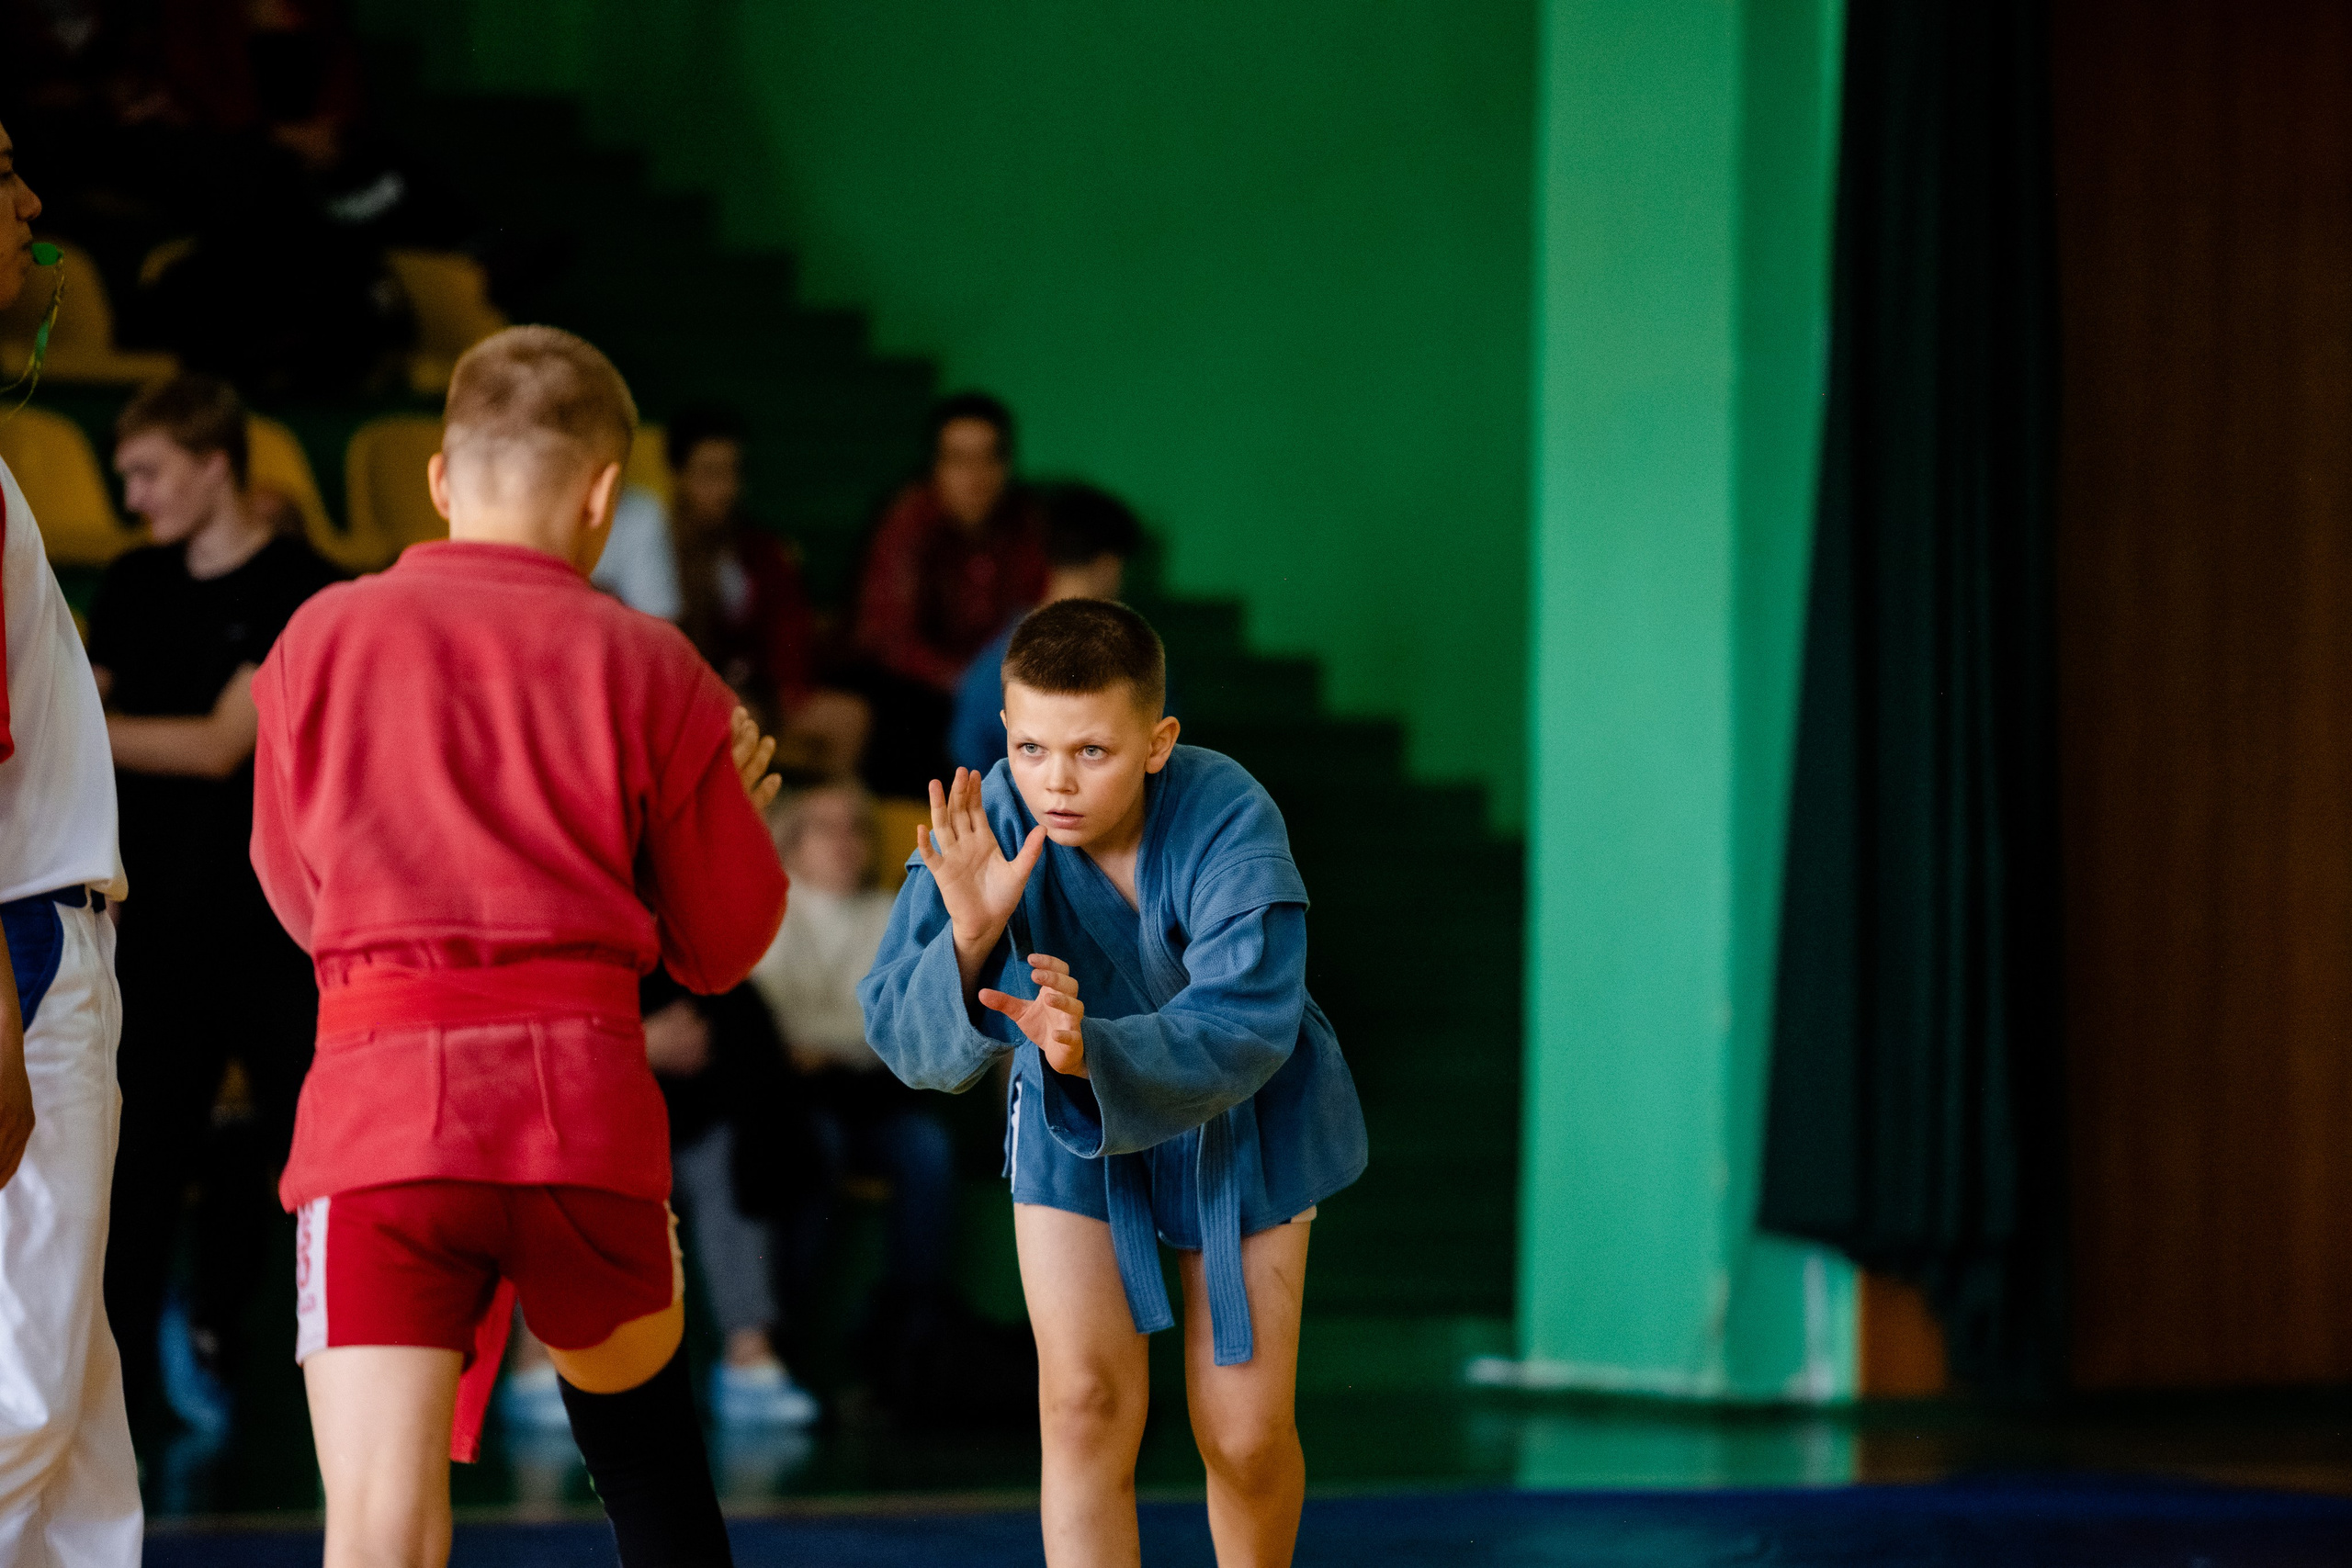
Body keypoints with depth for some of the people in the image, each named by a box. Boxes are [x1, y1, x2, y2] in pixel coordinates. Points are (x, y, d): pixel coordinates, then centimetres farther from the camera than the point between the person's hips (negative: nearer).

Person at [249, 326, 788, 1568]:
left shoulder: (323, 637, 8)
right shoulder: (649, 667, 7)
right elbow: (722, 943, 13)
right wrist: (735, 801, 31)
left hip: (379, 1086, -1)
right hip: (583, 1081, 1)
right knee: (630, 1384, 33)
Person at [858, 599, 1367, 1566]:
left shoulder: (1229, 822, -34)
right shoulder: (988, 826, -28)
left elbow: (1240, 1032, -41)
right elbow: (906, 1041, -30)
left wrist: (1091, 1050, -58)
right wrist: (969, 936, -50)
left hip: (1236, 1113, -1)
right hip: (1074, 1117, 1)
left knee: (1244, 1436, 1)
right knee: (1087, 1405, -12)